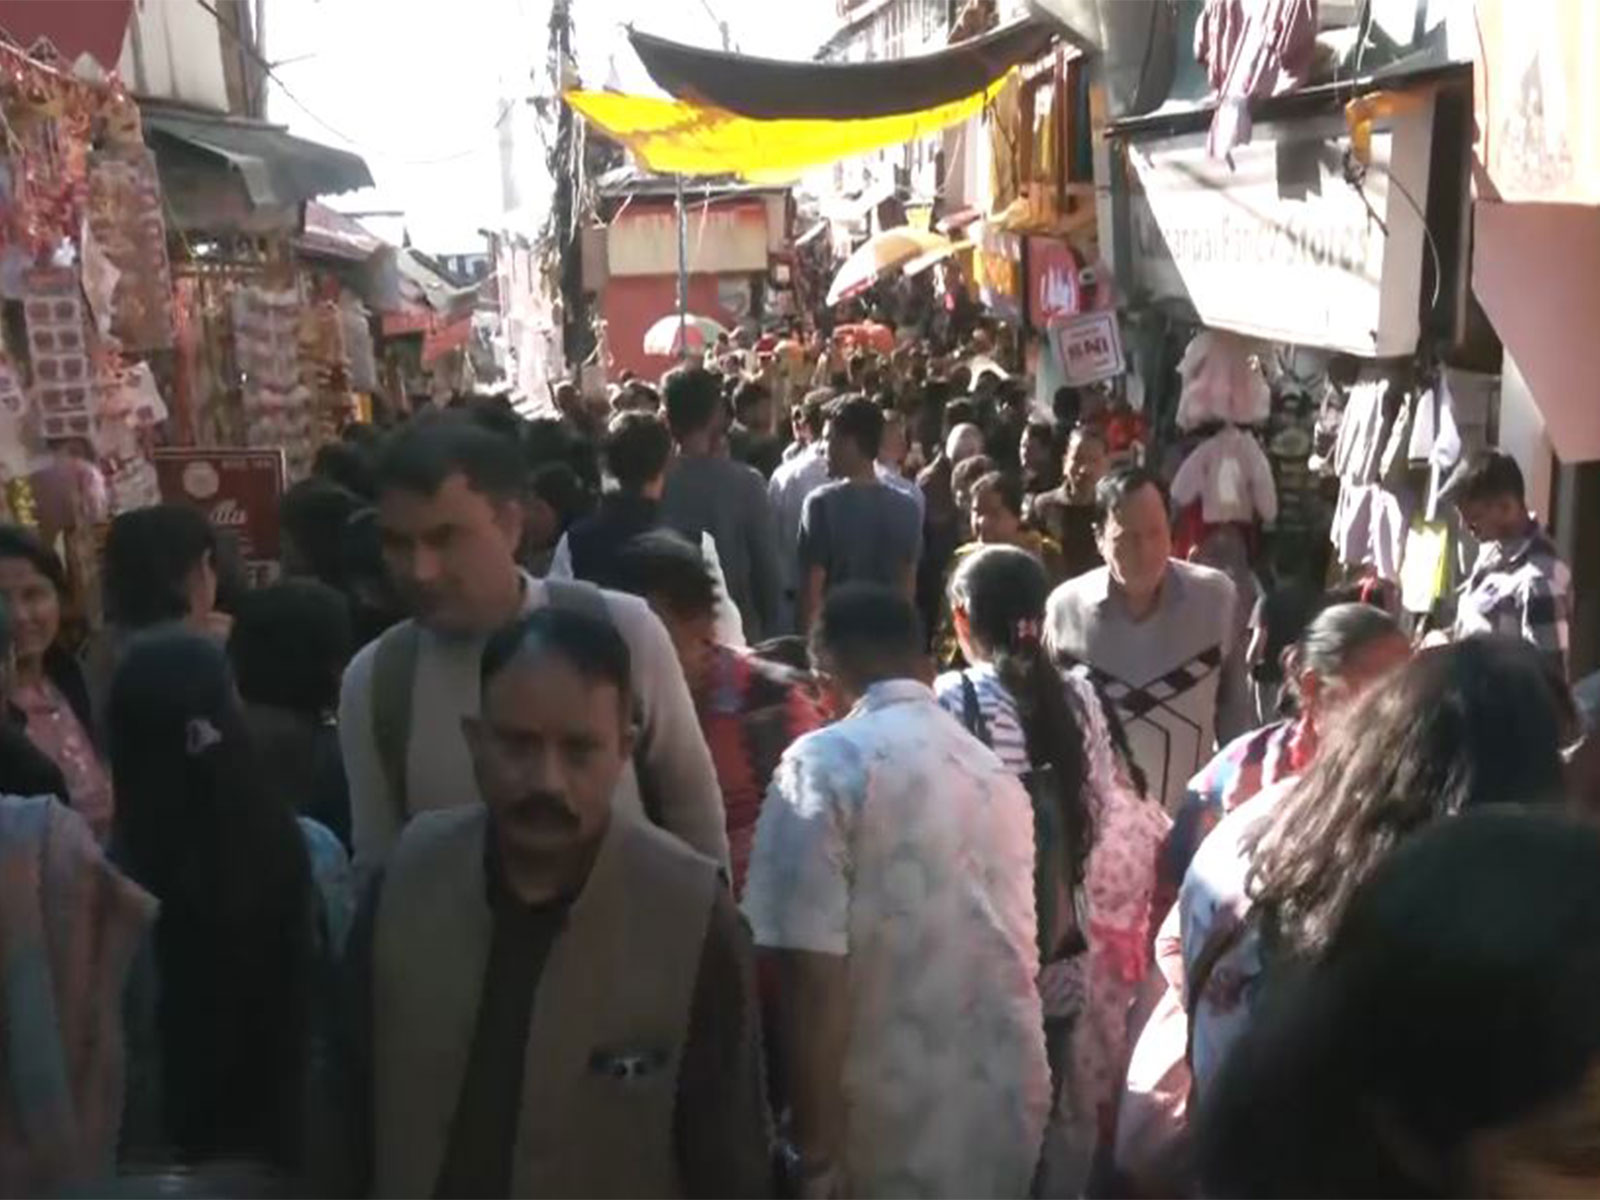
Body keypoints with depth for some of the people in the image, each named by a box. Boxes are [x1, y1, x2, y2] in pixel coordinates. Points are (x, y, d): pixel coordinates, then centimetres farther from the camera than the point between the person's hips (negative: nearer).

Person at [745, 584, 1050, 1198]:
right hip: (1010, 1104, 6)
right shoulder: (993, 768, 10)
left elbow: (813, 971, -19)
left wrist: (817, 1146, -14)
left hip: (896, 1123, -6)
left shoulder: (826, 763, -12)